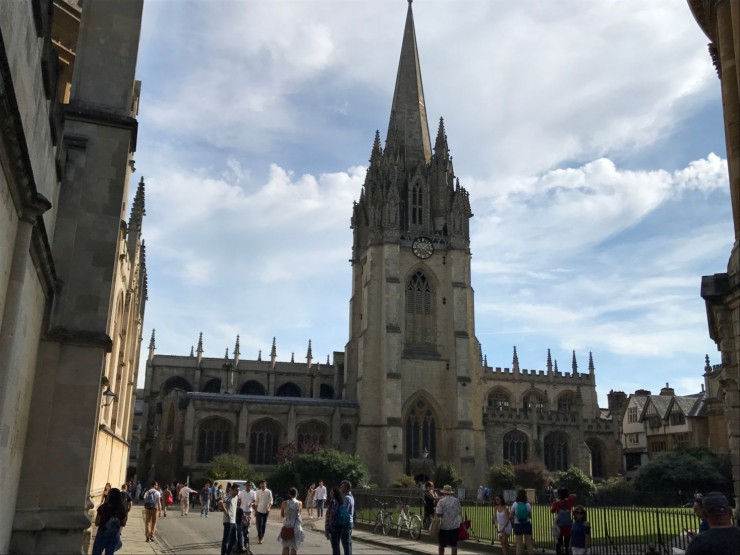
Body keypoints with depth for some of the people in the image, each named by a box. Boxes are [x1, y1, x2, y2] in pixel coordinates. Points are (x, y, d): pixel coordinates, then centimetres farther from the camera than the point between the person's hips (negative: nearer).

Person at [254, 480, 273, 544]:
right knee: (259, 524, -7)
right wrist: (255, 510, 6)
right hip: (259, 510, 0)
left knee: (264, 524, 10)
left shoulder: (269, 492, -3)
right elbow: (256, 502, 6)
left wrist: (269, 508, -18)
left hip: (266, 511, 0)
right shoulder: (258, 492, 0)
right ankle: (259, 538, -4)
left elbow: (271, 501, -4)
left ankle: (262, 536, 26)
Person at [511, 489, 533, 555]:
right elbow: (530, 516, 2)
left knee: (519, 544, 6)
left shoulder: (515, 504, -7)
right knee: (529, 543, 8)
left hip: (518, 525, -1)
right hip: (527, 524, 1)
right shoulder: (528, 505, -4)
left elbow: (511, 516, -5)